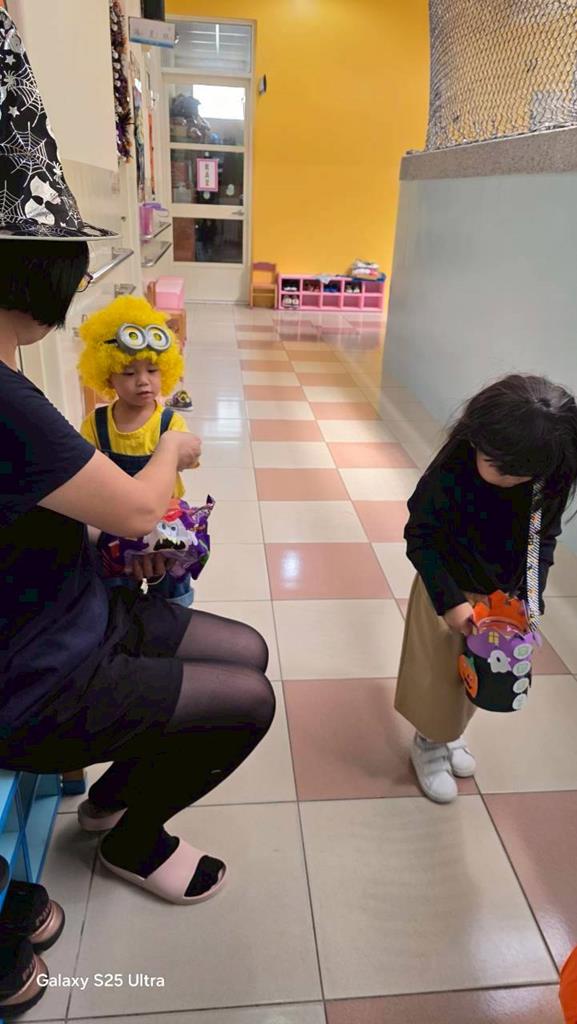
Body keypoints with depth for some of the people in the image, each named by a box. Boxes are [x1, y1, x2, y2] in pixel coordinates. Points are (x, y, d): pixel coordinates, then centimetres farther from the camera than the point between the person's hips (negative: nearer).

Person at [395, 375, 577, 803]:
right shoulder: (450, 474, -31)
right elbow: (420, 538, -23)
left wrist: (531, 598, -10)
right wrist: (450, 603, -26)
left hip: (502, 597, 5)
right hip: (450, 592, -4)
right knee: (439, 675, 12)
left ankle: (450, 734, 50)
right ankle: (428, 744, 40)